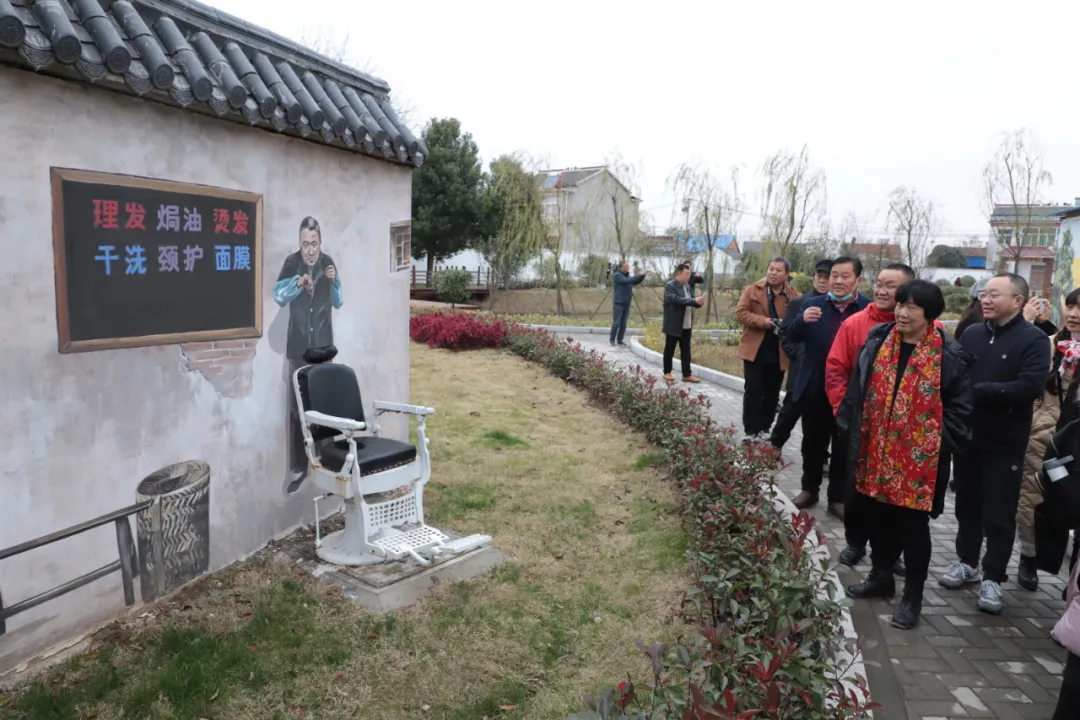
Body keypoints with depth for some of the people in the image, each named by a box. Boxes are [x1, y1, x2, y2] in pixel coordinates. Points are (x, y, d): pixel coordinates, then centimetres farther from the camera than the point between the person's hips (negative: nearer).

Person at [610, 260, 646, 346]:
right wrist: (638, 275, -22)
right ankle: (612, 340, 4)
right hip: (618, 303, -7)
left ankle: (619, 340, 13)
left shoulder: (627, 275, 12)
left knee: (624, 323, 6)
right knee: (616, 322, -5)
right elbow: (627, 281, -23)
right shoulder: (617, 275, -9)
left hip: (627, 304, 7)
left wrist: (642, 275, -1)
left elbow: (636, 282, 16)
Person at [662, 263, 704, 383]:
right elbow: (677, 300, -25)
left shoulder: (688, 286, 13)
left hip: (686, 325, 7)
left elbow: (692, 303, 16)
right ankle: (667, 373, 17)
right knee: (669, 350, 5)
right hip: (674, 325, -7)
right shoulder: (670, 286, -11)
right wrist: (694, 300, -28)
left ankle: (687, 375, 12)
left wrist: (699, 302, -7)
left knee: (686, 350, 8)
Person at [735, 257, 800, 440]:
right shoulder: (753, 290, 0)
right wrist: (762, 321, -19)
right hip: (755, 351, -2)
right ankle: (751, 431, 2)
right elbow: (740, 312, -6)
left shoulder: (794, 296, 0)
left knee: (772, 393, 10)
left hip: (779, 354, 2)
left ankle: (764, 429, 23)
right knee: (753, 390, -4)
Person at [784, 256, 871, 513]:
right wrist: (803, 320, -23)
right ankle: (809, 489, 32)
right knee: (813, 443, 15)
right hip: (815, 388, 2)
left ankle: (838, 498, 23)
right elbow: (793, 337, -2)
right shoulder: (813, 305, 1)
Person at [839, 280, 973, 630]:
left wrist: (939, 443, -10)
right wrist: (849, 427, 7)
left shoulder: (950, 356, -9)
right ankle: (881, 575, 37)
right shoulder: (877, 341, 4)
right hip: (874, 452, 5)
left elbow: (959, 407, -5)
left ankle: (912, 597, 21)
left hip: (920, 459, -4)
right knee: (877, 517, 17)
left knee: (913, 526, 6)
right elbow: (857, 389, 9)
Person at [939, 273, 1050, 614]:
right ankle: (967, 563, 31)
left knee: (998, 515, 5)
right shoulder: (971, 334, 6)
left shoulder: (1034, 340, -9)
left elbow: (1030, 387, -22)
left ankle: (992, 578, 17)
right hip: (967, 436, 5)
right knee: (967, 506, 16)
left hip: (1005, 443, -4)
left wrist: (976, 390, -20)